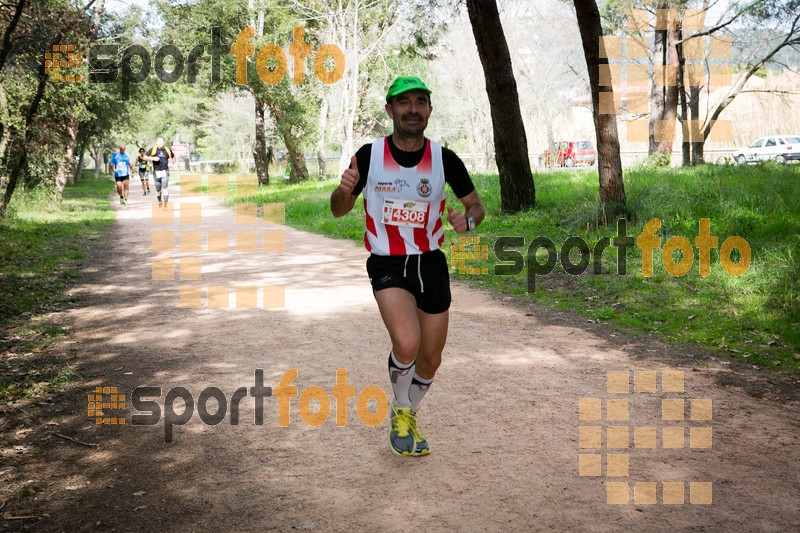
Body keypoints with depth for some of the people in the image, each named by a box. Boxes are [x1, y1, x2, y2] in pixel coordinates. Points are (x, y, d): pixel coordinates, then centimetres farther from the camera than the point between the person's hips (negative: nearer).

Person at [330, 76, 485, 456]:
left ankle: (409, 416, 41)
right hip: (387, 265, -3)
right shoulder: (369, 155, -6)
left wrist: (468, 219, -16)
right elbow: (339, 211, 3)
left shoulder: (444, 159, -4)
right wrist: (344, 189, -20)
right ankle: (400, 414, 5)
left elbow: (476, 204, 8)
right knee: (407, 343, -26)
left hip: (431, 264, 3)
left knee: (430, 360, 10)